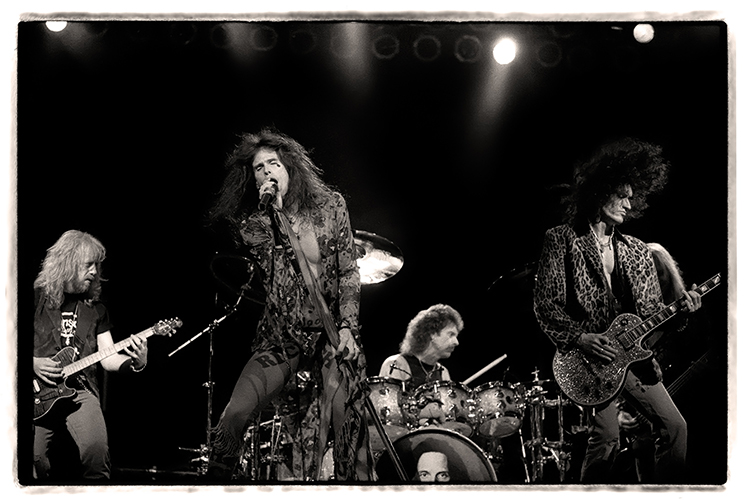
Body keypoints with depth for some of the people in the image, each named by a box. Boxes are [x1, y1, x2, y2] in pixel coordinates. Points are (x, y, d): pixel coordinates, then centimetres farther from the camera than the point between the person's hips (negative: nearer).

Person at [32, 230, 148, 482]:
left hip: (80, 390, 1)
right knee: (36, 456, -17)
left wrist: (136, 362, -9)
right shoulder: (37, 298, 5)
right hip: (40, 393, -1)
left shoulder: (96, 308, 14)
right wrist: (33, 363, -9)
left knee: (96, 448, -24)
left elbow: (108, 359, 10)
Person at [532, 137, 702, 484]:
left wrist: (680, 310, -7)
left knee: (675, 427, 2)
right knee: (608, 435, -18)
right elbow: (544, 304, -7)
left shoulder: (638, 251, 14)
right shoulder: (561, 240, -2)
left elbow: (653, 310, 14)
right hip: (588, 356, -6)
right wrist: (581, 338, -17)